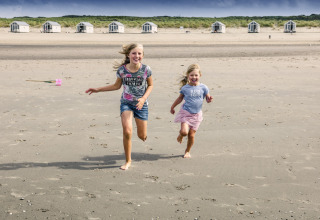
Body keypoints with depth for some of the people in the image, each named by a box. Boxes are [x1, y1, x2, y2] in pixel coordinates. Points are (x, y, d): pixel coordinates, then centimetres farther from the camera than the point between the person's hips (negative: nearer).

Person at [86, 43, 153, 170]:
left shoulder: (146, 69, -12)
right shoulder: (122, 70, -9)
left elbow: (150, 85, 2)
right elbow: (117, 86, 7)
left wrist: (143, 99, -14)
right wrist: (98, 90, 7)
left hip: (141, 104, 0)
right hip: (126, 103, 0)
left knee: (142, 136, 5)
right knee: (127, 132, -15)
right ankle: (128, 161, 3)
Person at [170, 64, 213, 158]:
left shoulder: (203, 87, -3)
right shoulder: (185, 88, -3)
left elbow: (208, 99, 5)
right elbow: (180, 98, 12)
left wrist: (209, 99, -19)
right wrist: (172, 107, 20)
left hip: (196, 114, 1)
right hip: (185, 112, -1)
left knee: (191, 135, 2)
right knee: (184, 131, -18)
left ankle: (187, 151, 25)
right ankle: (180, 135, 20)